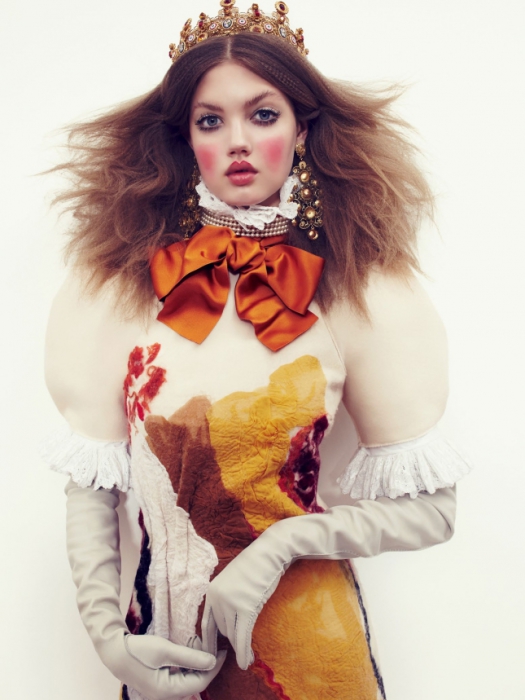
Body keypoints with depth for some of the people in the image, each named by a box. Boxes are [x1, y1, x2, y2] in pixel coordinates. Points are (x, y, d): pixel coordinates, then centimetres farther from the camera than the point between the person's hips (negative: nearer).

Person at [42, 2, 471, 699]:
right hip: (161, 637, 1)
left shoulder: (355, 292, -9)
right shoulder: (125, 282, -7)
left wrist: (281, 543, -18)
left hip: (301, 632, -1)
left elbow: (427, 509, -8)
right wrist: (107, 636, -9)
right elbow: (92, 485, -3)